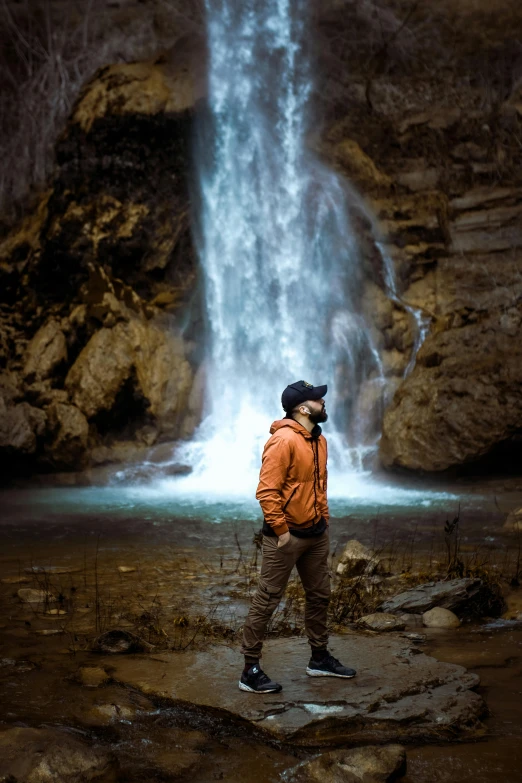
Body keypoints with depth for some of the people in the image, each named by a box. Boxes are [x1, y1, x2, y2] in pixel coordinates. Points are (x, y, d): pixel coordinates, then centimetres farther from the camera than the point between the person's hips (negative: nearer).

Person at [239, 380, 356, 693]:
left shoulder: (319, 441, 9)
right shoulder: (284, 440, -19)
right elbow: (267, 490, -22)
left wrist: (324, 518, 15)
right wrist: (281, 530, -20)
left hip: (316, 533, 9)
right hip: (287, 536, -9)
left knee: (320, 596, 18)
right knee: (267, 601, -2)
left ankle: (320, 658, 34)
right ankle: (251, 670, 4)